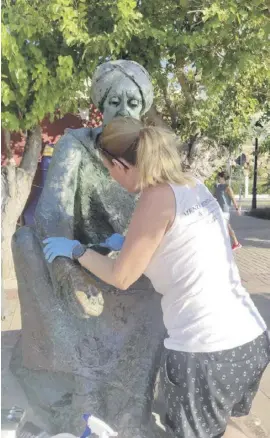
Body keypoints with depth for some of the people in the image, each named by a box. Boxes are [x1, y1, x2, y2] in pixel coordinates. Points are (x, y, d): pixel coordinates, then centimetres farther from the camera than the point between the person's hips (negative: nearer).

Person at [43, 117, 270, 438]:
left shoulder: (158, 196, -16)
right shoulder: (194, 186, 7)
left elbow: (121, 277, -7)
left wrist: (76, 250, 6)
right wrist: (131, 241, 25)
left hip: (205, 353, -7)